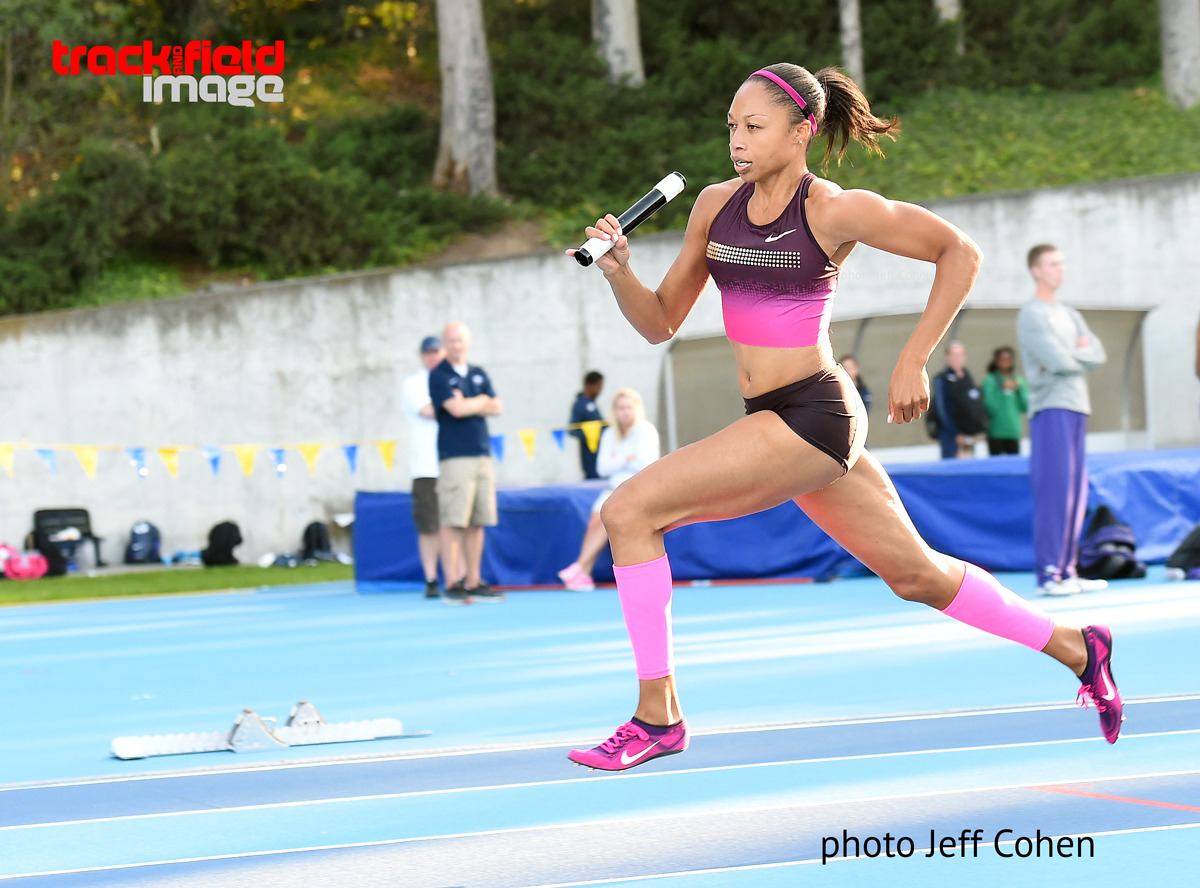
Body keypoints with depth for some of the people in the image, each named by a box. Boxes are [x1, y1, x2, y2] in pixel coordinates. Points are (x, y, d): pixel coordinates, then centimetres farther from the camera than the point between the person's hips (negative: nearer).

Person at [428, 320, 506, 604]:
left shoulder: (479, 374, 18)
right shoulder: (439, 376, -1)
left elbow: (497, 408, 10)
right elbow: (456, 409, -13)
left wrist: (469, 404, -5)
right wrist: (482, 401, 3)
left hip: (482, 453, 6)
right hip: (454, 456, -6)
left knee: (477, 522, 6)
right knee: (453, 522, -10)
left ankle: (473, 582, 11)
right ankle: (452, 585, -10)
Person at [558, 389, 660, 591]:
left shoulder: (646, 431, -5)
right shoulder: (610, 434, 11)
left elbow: (644, 465, -14)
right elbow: (603, 468, 2)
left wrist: (617, 461, -2)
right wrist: (627, 460, -12)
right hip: (616, 487, 5)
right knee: (596, 518, -21)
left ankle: (579, 566, -25)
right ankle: (584, 575, -27)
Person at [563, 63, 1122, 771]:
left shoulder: (833, 212, -10)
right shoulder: (717, 206, 9)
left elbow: (960, 252, -3)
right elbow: (661, 322, 12)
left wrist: (914, 361, -6)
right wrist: (619, 270, -8)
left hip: (812, 414, -8)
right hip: (776, 421, 8)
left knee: (629, 513, -14)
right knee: (917, 575, 18)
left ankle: (657, 716, -7)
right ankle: (1076, 649, 33)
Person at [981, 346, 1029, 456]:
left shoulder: (1019, 380, 11)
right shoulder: (990, 380, -2)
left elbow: (1026, 408, 7)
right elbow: (990, 407, -10)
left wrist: (1019, 389, -4)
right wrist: (1003, 390, -14)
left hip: (1014, 431, 4)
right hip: (996, 432, -4)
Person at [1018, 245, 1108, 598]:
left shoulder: (1070, 315, 21)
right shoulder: (1032, 314, -4)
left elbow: (1098, 354, 10)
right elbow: (1058, 360, -15)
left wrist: (1070, 356, -6)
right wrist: (1079, 353, 4)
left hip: (1076, 408, 8)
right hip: (1051, 408, -8)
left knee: (1076, 492, 6)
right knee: (1054, 489, -12)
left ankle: (1067, 570, 10)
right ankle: (1049, 573, -13)